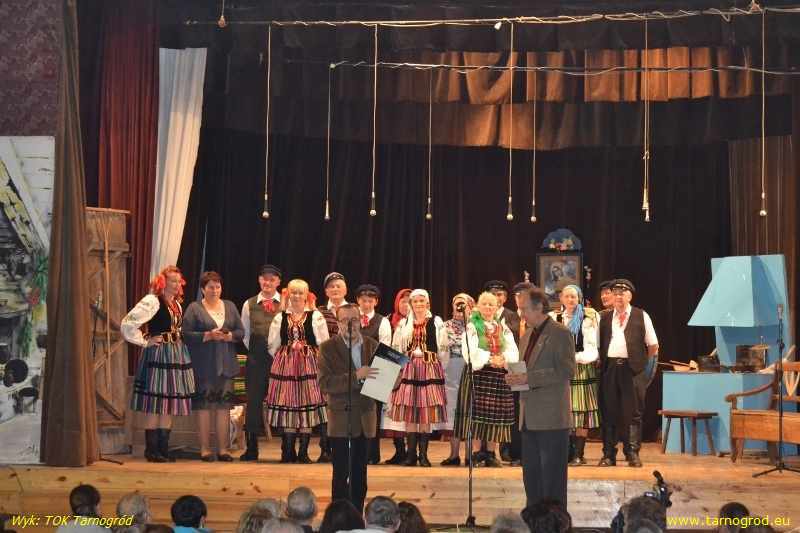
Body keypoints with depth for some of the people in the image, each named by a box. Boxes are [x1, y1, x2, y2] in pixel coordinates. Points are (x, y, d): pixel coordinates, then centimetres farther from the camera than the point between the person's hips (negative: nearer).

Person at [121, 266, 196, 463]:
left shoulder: (176, 304, 15)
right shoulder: (152, 301, -10)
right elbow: (128, 323, -18)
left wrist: (177, 338, 12)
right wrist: (145, 342, -12)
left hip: (176, 354, 8)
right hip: (157, 355, -8)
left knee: (169, 404, 8)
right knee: (154, 405, -4)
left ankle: (163, 448, 13)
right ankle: (151, 450, 1)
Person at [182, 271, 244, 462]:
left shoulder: (230, 306, 14)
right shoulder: (194, 308, 2)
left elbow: (241, 331, 12)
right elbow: (186, 334, -6)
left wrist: (228, 336, -8)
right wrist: (208, 336, -16)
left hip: (225, 364, 4)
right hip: (203, 365, -3)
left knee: (224, 405, 3)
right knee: (204, 404, -3)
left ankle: (223, 448, 7)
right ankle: (204, 448, 3)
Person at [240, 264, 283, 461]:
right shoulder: (249, 304, 9)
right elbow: (245, 333, 15)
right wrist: (254, 351, 8)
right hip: (256, 360, 2)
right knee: (254, 400, 2)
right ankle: (251, 448, 9)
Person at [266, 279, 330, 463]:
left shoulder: (316, 317, 3)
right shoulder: (280, 318, 9)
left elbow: (323, 344, 0)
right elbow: (272, 345, 11)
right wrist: (285, 357, 5)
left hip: (309, 365, -1)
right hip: (285, 365, 1)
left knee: (307, 405, -3)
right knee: (287, 405, 0)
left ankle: (303, 452, 4)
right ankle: (288, 452, 7)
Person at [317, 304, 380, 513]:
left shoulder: (372, 345, 6)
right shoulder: (327, 348, -7)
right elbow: (324, 383, -16)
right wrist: (356, 377, -26)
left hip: (365, 415, 4)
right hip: (340, 417, -4)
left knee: (360, 472, 11)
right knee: (341, 473, -3)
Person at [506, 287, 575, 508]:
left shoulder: (560, 334, -8)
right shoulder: (527, 336, 18)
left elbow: (567, 371, -16)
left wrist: (529, 378, -20)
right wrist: (515, 378, 5)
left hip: (552, 418, -8)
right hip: (530, 419, 8)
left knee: (552, 478, -5)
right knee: (531, 475, 11)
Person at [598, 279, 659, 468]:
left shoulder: (641, 316, 7)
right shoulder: (604, 317, 14)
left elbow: (653, 344, 7)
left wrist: (648, 365, 2)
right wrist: (599, 361, 2)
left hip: (633, 369, -2)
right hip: (609, 367, 2)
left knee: (633, 413, -2)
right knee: (609, 412, 4)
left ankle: (632, 453, 3)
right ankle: (608, 454, 8)